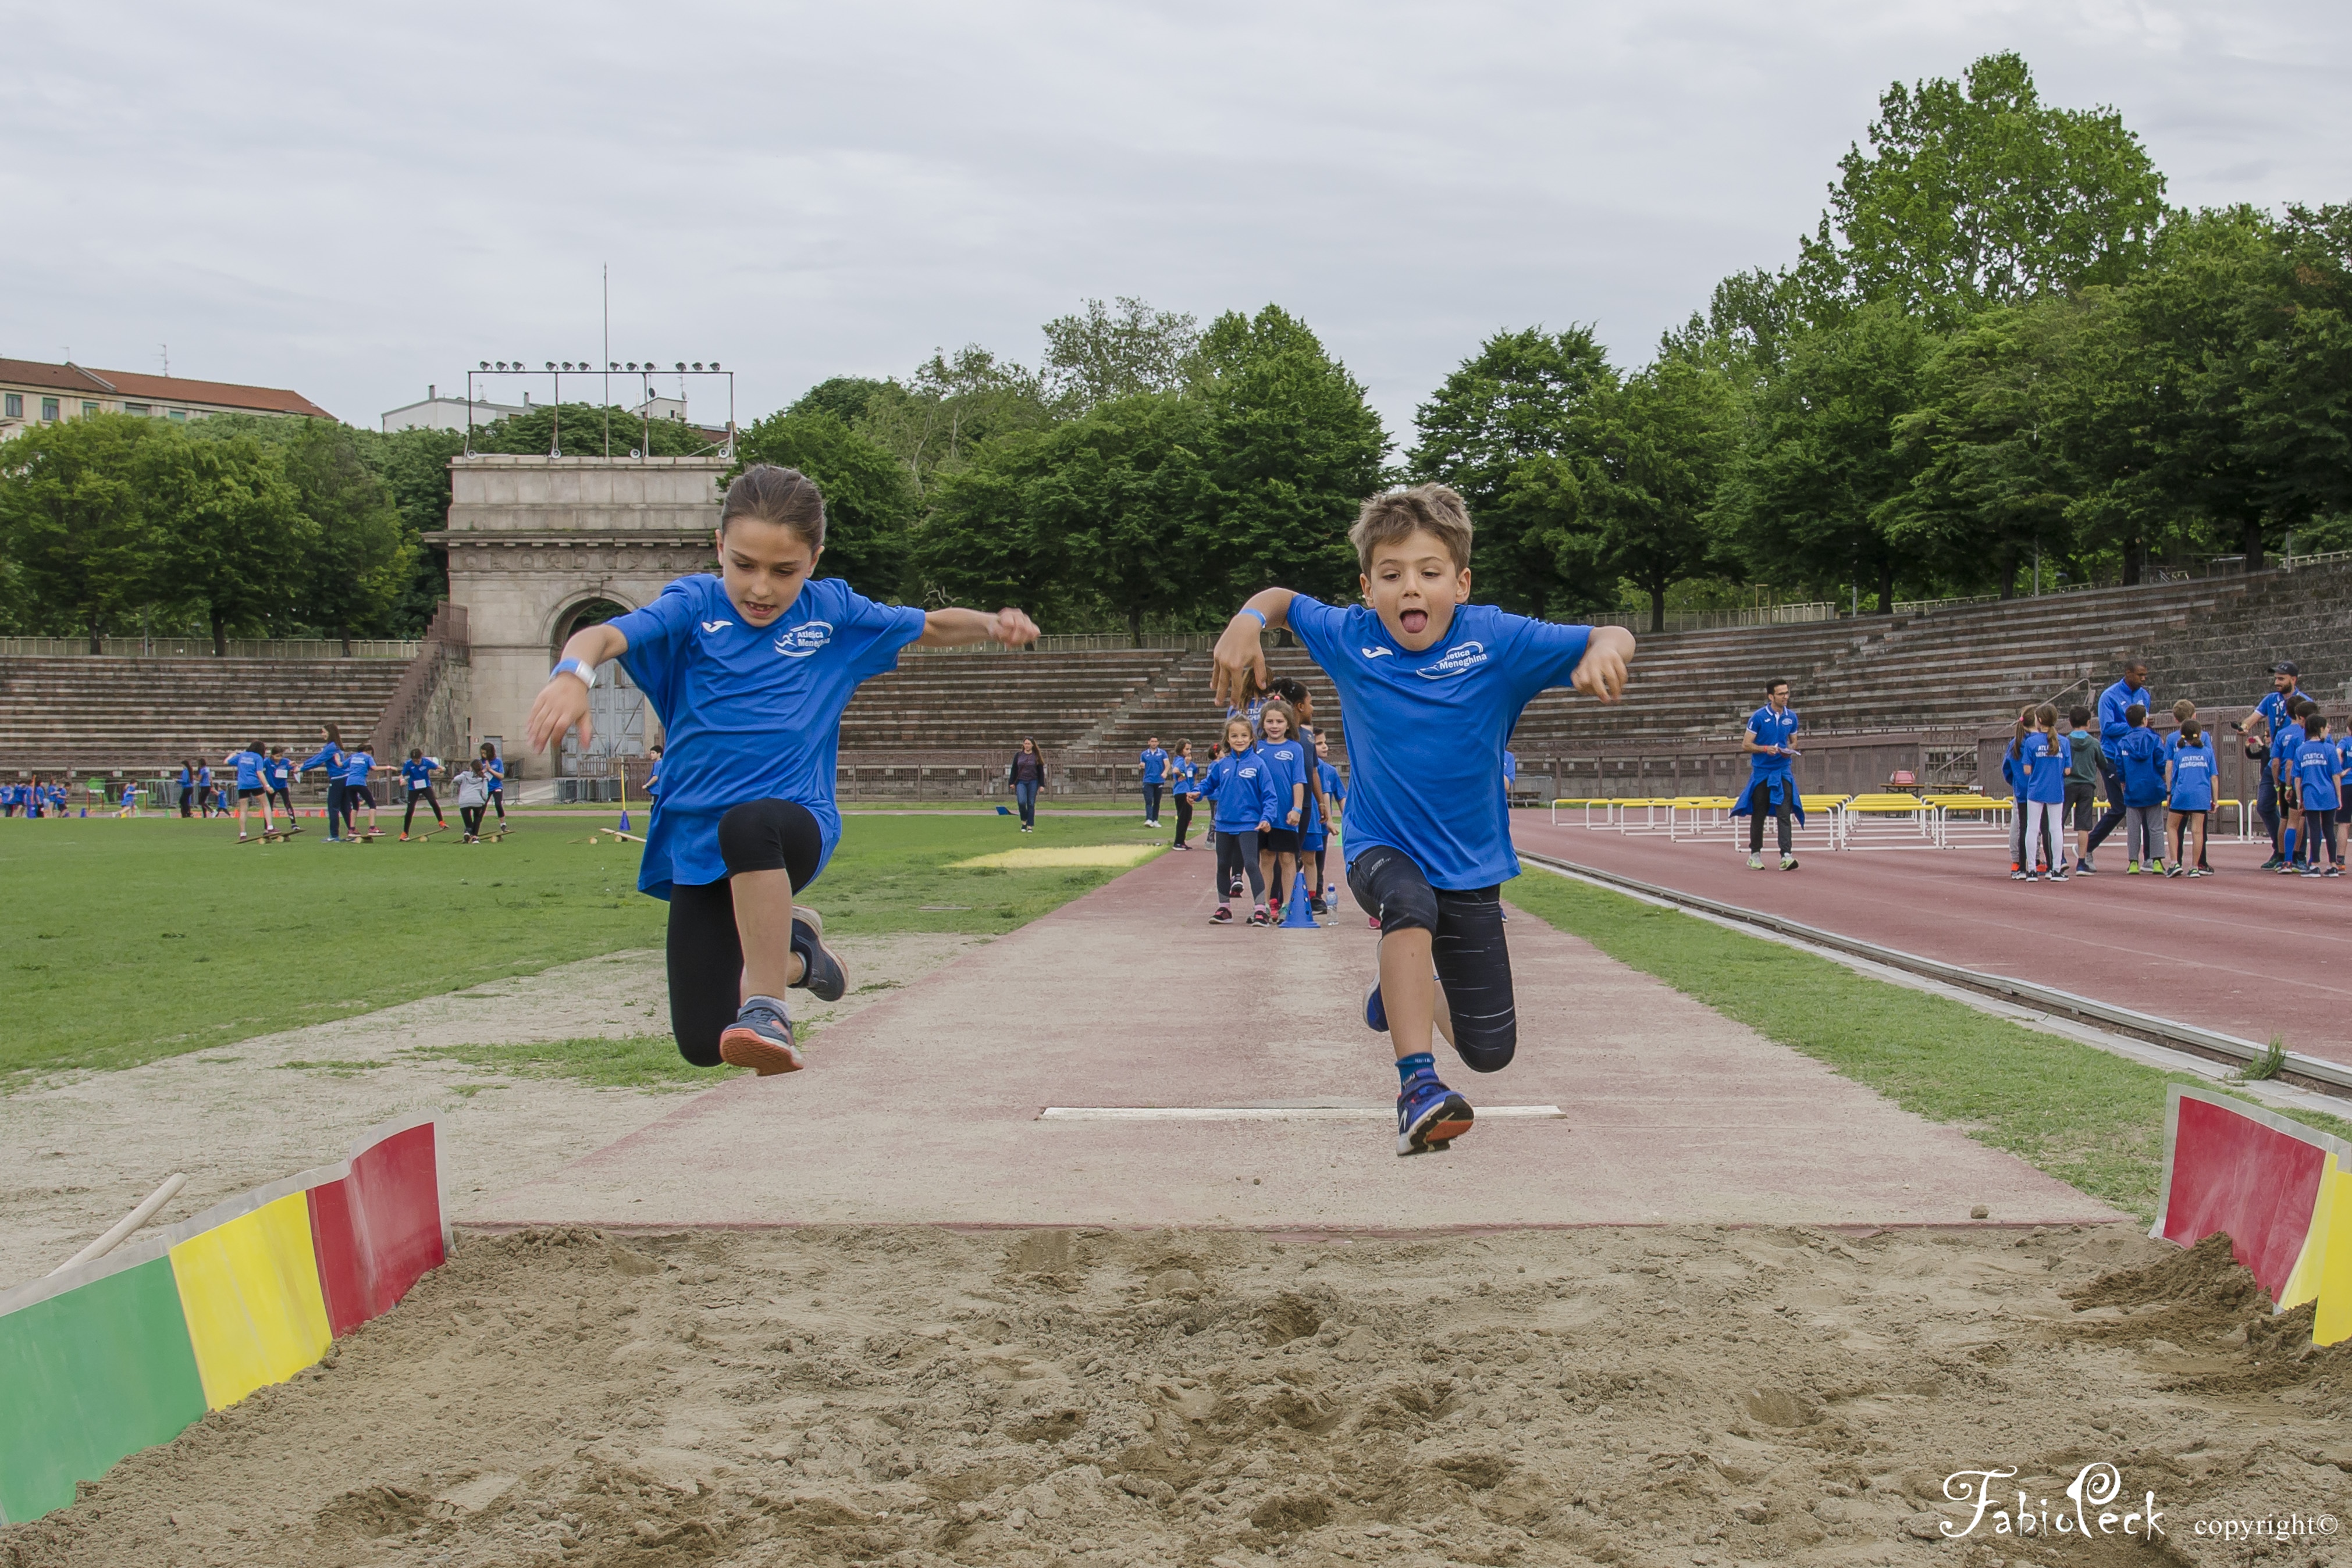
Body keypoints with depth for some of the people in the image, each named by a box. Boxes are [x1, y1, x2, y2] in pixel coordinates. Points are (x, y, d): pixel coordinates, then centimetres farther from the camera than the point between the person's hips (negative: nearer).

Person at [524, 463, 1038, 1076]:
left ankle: (766, 1011, -34)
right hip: (696, 840, 2)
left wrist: (994, 625, -4)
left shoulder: (833, 611, 4)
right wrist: (572, 673, -45)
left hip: (797, 821, -2)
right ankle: (792, 949, 30)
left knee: (748, 824, -41)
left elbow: (932, 627, 18)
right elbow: (602, 637, -20)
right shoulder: (695, 605, -2)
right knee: (702, 1044, 0)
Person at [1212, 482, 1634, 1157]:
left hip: (1470, 864, 1)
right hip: (1380, 847, -1)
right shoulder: (1351, 638, -10)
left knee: (1490, 1051, 8)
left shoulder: (1496, 639, -16)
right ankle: (1418, 1087, -40)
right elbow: (1282, 600, 7)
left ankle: (1409, 982, 41)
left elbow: (1613, 639, -19)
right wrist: (1246, 623, -15)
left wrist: (1604, 649, -43)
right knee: (1411, 903, -40)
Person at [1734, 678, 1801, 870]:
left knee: (1784, 813, -10)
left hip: (1783, 773, 2)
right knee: (1758, 815, 6)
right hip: (1761, 773, -2)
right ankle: (1754, 855, 20)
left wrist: (1790, 750, -5)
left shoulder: (1791, 717, 5)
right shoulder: (1758, 717, -7)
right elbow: (1746, 745, -5)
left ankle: (1786, 856, -17)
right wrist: (1766, 749, -21)